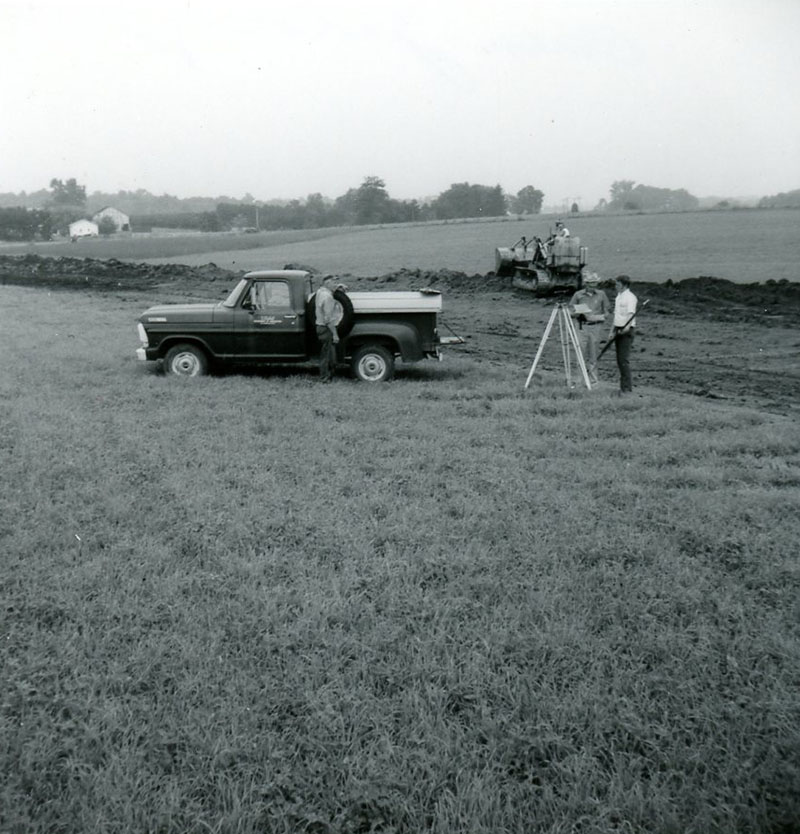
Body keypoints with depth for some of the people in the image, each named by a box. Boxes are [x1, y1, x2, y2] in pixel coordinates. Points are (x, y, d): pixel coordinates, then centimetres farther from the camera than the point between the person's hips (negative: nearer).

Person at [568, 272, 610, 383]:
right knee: (582, 353, -4)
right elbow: (571, 311, 5)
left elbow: (607, 310, 11)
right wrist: (579, 313, -15)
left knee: (593, 354, 2)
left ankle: (593, 377, 9)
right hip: (582, 326, 0)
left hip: (596, 327, 0)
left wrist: (600, 316, -8)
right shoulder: (578, 295, 3)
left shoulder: (601, 294, 5)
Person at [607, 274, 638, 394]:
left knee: (624, 359, -11)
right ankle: (626, 384, 15)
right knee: (619, 360, 8)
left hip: (627, 331, -9)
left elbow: (631, 314, -20)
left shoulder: (630, 297, -9)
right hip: (618, 330, 9)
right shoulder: (618, 297, 18)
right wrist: (612, 331, 16)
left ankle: (626, 387, -8)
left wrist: (627, 326, -36)